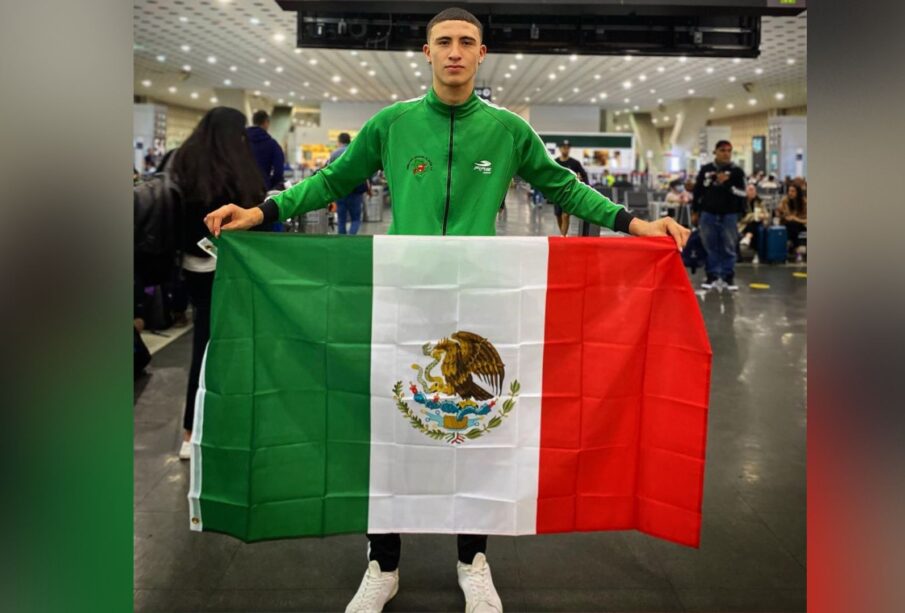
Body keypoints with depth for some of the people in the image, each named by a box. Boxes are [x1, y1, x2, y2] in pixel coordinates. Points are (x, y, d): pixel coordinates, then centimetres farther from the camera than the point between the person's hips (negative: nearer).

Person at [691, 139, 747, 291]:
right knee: (710, 246, 6)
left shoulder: (736, 171, 1)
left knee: (728, 247, 4)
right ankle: (712, 275, 15)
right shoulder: (705, 170, 5)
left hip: (729, 215, -1)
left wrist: (726, 184, -17)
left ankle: (728, 276, 12)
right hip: (708, 214, 1)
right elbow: (697, 191, 11)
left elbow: (741, 193, -6)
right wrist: (696, 211, 11)